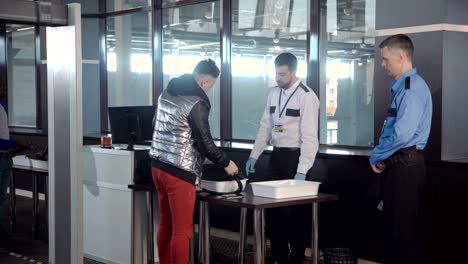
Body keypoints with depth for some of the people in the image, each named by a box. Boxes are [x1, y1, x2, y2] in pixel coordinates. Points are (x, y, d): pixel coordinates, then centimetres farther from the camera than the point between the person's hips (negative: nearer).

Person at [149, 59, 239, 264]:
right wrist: (226, 163, 1)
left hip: (158, 165, 8)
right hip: (179, 172, -8)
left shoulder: (166, 93, 9)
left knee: (166, 225, 15)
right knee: (182, 230, -1)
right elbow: (205, 144, -13)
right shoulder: (196, 103, -15)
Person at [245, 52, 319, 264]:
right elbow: (265, 127, 14)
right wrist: (254, 156, 9)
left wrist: (302, 171, -23)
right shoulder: (274, 93, 8)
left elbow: (309, 137, -18)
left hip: (295, 157, -7)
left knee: (295, 212, 3)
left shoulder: (306, 97, -14)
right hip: (276, 155, 7)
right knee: (274, 208, 12)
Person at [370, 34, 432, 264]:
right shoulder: (402, 86, 16)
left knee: (403, 227, -3)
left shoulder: (413, 87, -16)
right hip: (398, 164, 10)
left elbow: (402, 134, -24)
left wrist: (376, 156, -11)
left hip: (405, 165, -10)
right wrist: (381, 156, 9)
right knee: (393, 225, 15)